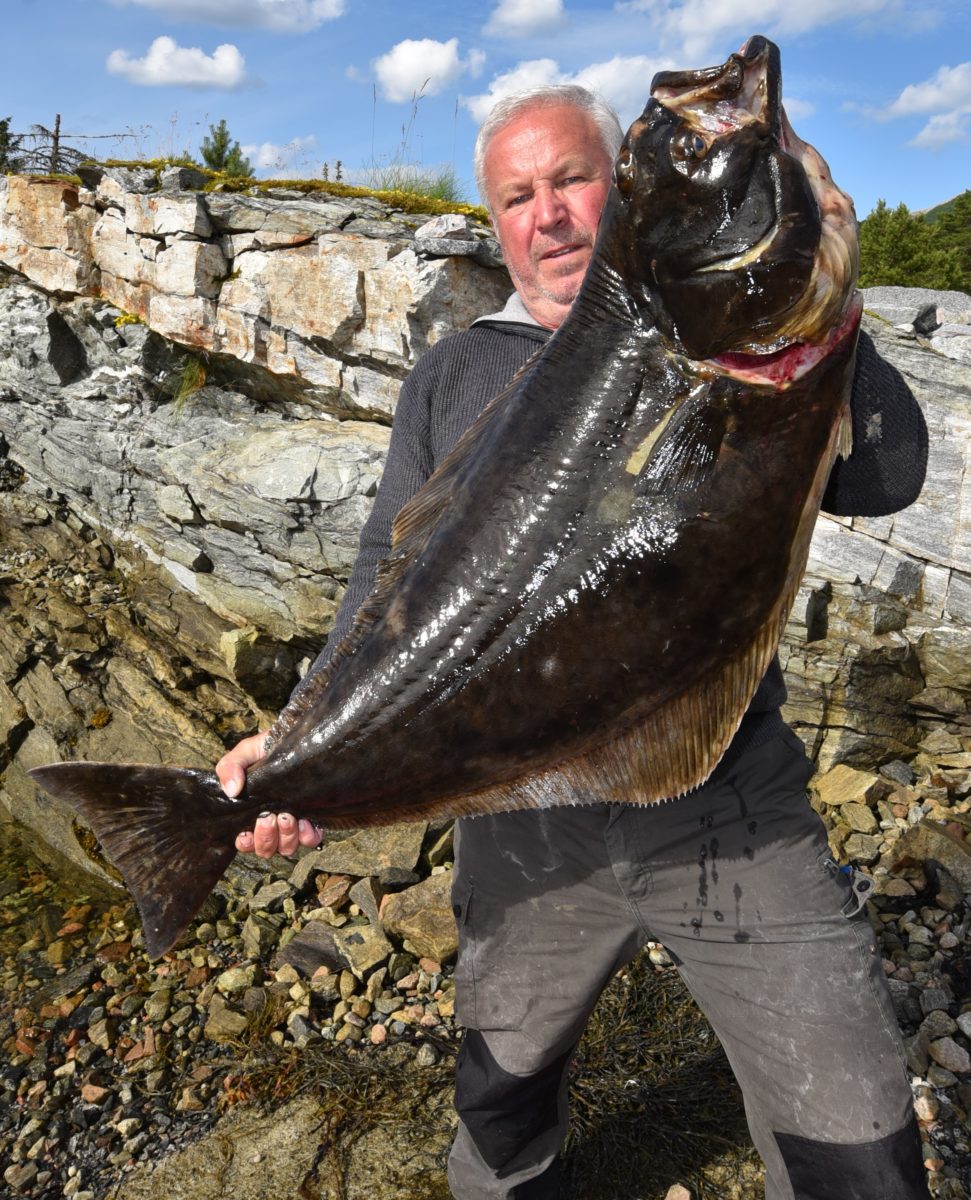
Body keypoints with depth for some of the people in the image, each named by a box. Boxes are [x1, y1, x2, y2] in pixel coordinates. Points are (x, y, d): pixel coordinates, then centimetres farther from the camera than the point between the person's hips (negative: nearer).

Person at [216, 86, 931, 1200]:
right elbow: (394, 570, 3)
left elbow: (885, 474, -9)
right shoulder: (451, 376, 7)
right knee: (500, 1099, 23)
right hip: (527, 826, 2)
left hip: (736, 814, -1)